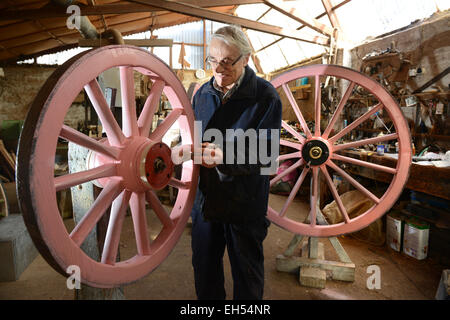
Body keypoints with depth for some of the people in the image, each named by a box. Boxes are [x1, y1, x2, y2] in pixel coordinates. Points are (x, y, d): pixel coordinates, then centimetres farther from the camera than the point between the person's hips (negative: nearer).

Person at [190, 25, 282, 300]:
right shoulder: (203, 94, 5)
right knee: (204, 267, 20)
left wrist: (224, 156, -32)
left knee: (247, 273, 16)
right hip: (205, 197, 5)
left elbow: (267, 153, -18)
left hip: (245, 203, -4)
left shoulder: (266, 96, -12)